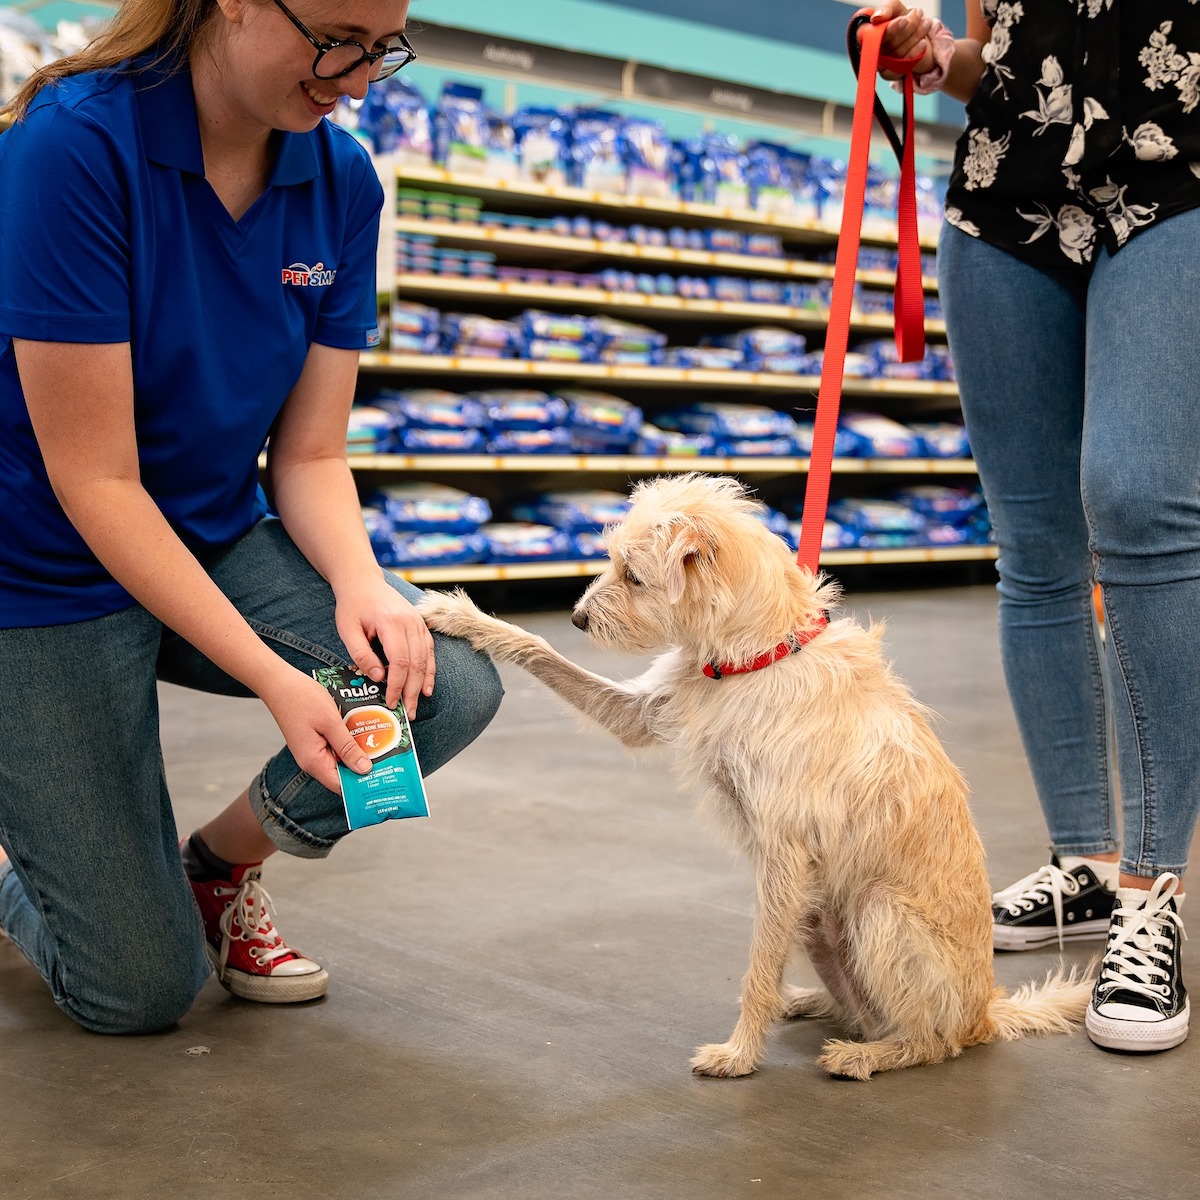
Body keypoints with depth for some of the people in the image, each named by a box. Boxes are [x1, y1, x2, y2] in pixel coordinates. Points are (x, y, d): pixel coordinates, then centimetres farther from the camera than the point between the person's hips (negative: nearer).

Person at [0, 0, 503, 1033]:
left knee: (454, 684, -20)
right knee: (141, 991, -5)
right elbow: (94, 482, -25)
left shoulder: (342, 180, -6)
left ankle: (221, 864, 8)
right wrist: (274, 677, -30)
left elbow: (310, 454, -3)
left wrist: (359, 584, -24)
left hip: (218, 545, 6)